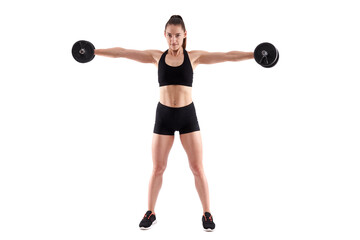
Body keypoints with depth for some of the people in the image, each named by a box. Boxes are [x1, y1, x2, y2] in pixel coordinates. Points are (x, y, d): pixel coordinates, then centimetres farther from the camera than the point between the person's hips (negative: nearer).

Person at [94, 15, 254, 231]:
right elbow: (121, 52, 2)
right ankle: (150, 213, 23)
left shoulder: (194, 56, 0)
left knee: (198, 168, 2)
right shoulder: (156, 57, 3)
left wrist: (253, 55, -19)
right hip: (164, 115, 1)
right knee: (158, 168, 8)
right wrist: (95, 51, -3)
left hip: (188, 115, -1)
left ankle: (207, 214, 16)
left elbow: (228, 56, -8)